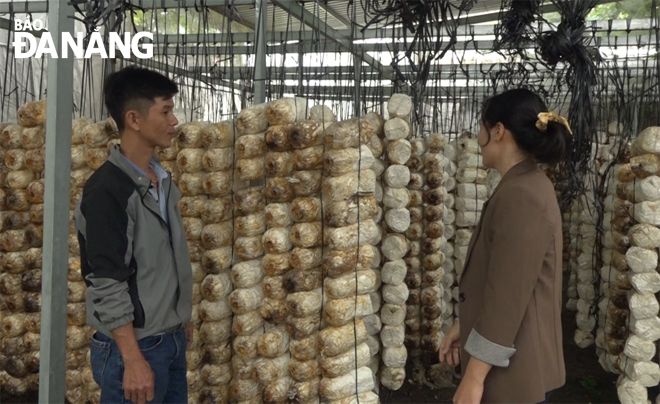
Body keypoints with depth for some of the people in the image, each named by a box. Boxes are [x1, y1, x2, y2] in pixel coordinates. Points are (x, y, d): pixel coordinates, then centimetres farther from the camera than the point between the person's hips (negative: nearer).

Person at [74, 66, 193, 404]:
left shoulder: (162, 179, 6)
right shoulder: (107, 190, -19)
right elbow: (107, 285, -20)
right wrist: (133, 360, -20)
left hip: (171, 341, 8)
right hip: (133, 346, -8)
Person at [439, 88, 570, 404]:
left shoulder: (519, 195, -23)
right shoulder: (527, 186, 9)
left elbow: (507, 295, -24)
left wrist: (474, 377, -20)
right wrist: (462, 326, 18)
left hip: (512, 369, -9)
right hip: (515, 361, 9)